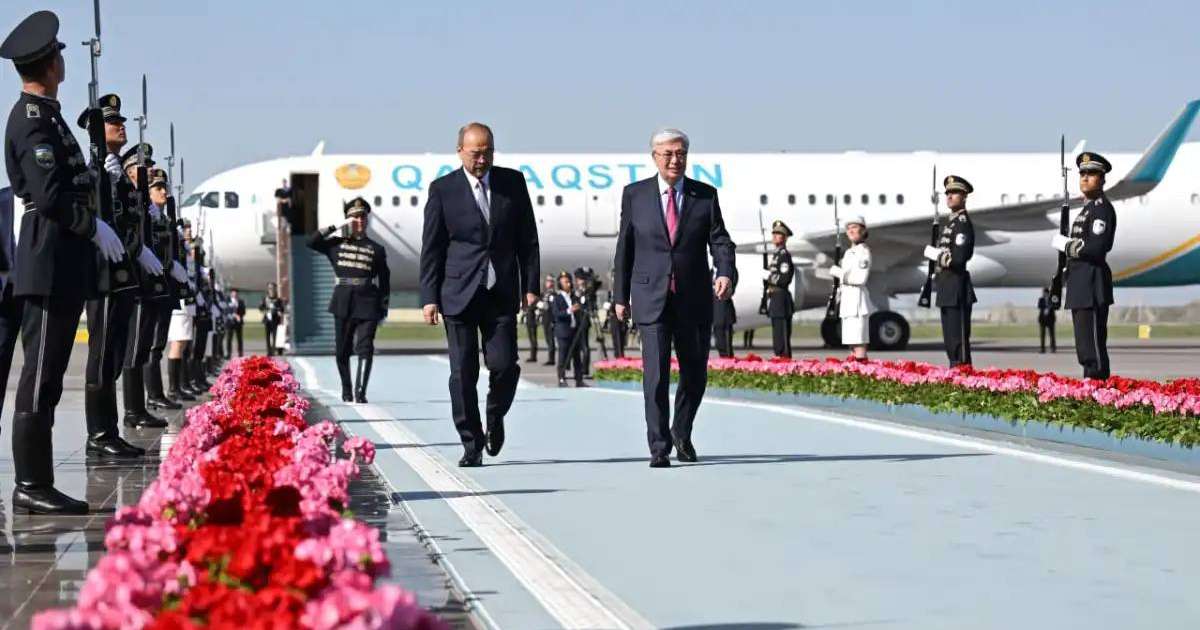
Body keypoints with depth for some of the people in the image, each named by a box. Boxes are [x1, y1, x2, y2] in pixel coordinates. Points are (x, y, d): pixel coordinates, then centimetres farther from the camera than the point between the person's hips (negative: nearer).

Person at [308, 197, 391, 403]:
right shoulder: (337, 244, 10)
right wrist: (336, 226, -4)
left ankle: (360, 392, -19)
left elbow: (384, 281, 9)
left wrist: (383, 308, 3)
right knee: (342, 350, 8)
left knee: (365, 348, -13)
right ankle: (346, 391, 23)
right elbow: (312, 241, -2)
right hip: (343, 303, 2)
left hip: (367, 304, -2)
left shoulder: (377, 250, 7)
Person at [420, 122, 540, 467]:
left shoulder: (513, 182, 6)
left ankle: (495, 417, 24)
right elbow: (431, 247, 1)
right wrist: (429, 297, -3)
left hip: (502, 292, 1)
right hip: (459, 293, -1)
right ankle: (471, 445, 8)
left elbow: (527, 238, 10)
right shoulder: (443, 189, 0)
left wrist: (531, 285, 3)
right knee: (463, 372, -2)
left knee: (504, 365, -7)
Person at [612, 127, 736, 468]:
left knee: (695, 372, 11)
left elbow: (720, 241, -3)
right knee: (656, 372, -12)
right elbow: (625, 247, 8)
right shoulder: (635, 194, 3)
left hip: (694, 299, 2)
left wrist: (726, 274, -22)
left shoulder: (705, 195, 4)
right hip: (652, 299, -2)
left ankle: (681, 433, 35)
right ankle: (659, 448, -8)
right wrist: (621, 295, 8)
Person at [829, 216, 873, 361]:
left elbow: (860, 278, -17)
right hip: (847, 299, 9)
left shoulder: (864, 252, -9)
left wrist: (838, 272, -11)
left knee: (858, 340, -13)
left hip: (857, 298, -9)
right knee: (851, 339, 10)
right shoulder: (849, 252, 19)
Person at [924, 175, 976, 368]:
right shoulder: (950, 221, 15)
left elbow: (958, 258, -22)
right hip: (947, 288, 10)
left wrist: (933, 253, -11)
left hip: (957, 289, -10)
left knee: (958, 339, -9)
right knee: (950, 339, 14)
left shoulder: (963, 223, -15)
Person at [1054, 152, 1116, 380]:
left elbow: (1096, 247, -22)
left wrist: (1065, 244, -12)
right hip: (1081, 285, 11)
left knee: (1092, 344, -11)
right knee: (1084, 344, 13)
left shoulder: (1102, 208, -12)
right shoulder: (1087, 209, 19)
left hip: (1092, 286, -11)